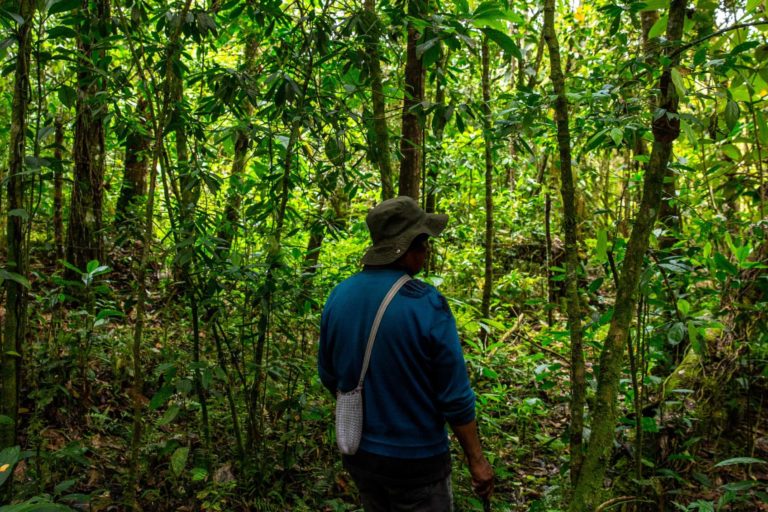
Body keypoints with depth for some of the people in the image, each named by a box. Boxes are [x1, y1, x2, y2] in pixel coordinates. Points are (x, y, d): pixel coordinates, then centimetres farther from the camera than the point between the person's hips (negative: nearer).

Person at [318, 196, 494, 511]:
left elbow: (328, 376, 6)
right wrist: (477, 461, -5)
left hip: (358, 453, 6)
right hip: (415, 460, -5)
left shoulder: (339, 296, -5)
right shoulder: (427, 305, -22)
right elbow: (455, 396, -17)